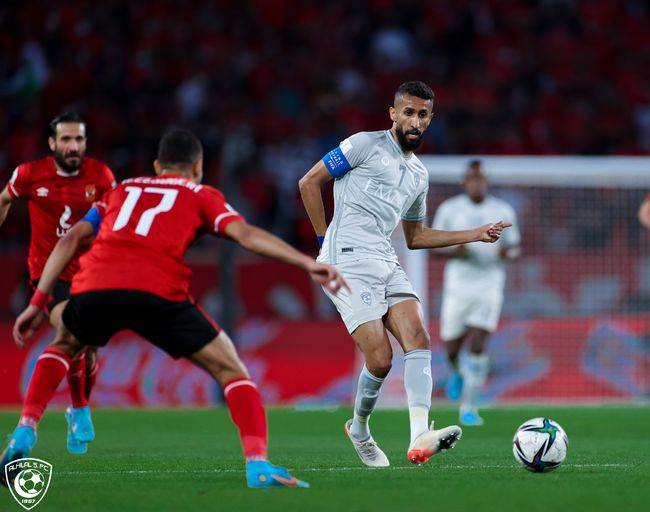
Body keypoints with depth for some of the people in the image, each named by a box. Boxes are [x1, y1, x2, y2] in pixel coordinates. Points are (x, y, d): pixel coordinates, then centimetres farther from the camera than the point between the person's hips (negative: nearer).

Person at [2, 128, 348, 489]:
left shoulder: (122, 190, 33)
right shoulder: (201, 195, 24)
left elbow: (72, 239, 23)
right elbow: (246, 235, 6)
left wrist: (38, 303, 23)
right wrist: (308, 264, 0)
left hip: (93, 287, 3)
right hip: (157, 293, -3)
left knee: (64, 347, 36)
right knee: (231, 370, 11)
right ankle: (257, 465, -9)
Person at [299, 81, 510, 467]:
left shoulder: (419, 175, 21)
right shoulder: (366, 145, 0)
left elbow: (415, 237, 29)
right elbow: (310, 182, 1)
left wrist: (476, 235, 23)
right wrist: (325, 238, -1)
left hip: (387, 263, 7)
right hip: (349, 262, -7)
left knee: (418, 339, -16)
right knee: (380, 359, -14)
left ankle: (420, 438, -28)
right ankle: (359, 429, 14)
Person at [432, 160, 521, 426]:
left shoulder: (503, 211, 5)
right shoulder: (449, 209, 2)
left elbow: (515, 248, 13)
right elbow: (435, 246, 6)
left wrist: (508, 252, -11)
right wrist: (453, 252, -15)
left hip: (490, 286, -1)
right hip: (458, 284, 1)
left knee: (477, 345, -14)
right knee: (452, 348, 3)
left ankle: (469, 407, -7)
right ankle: (457, 373, 41)